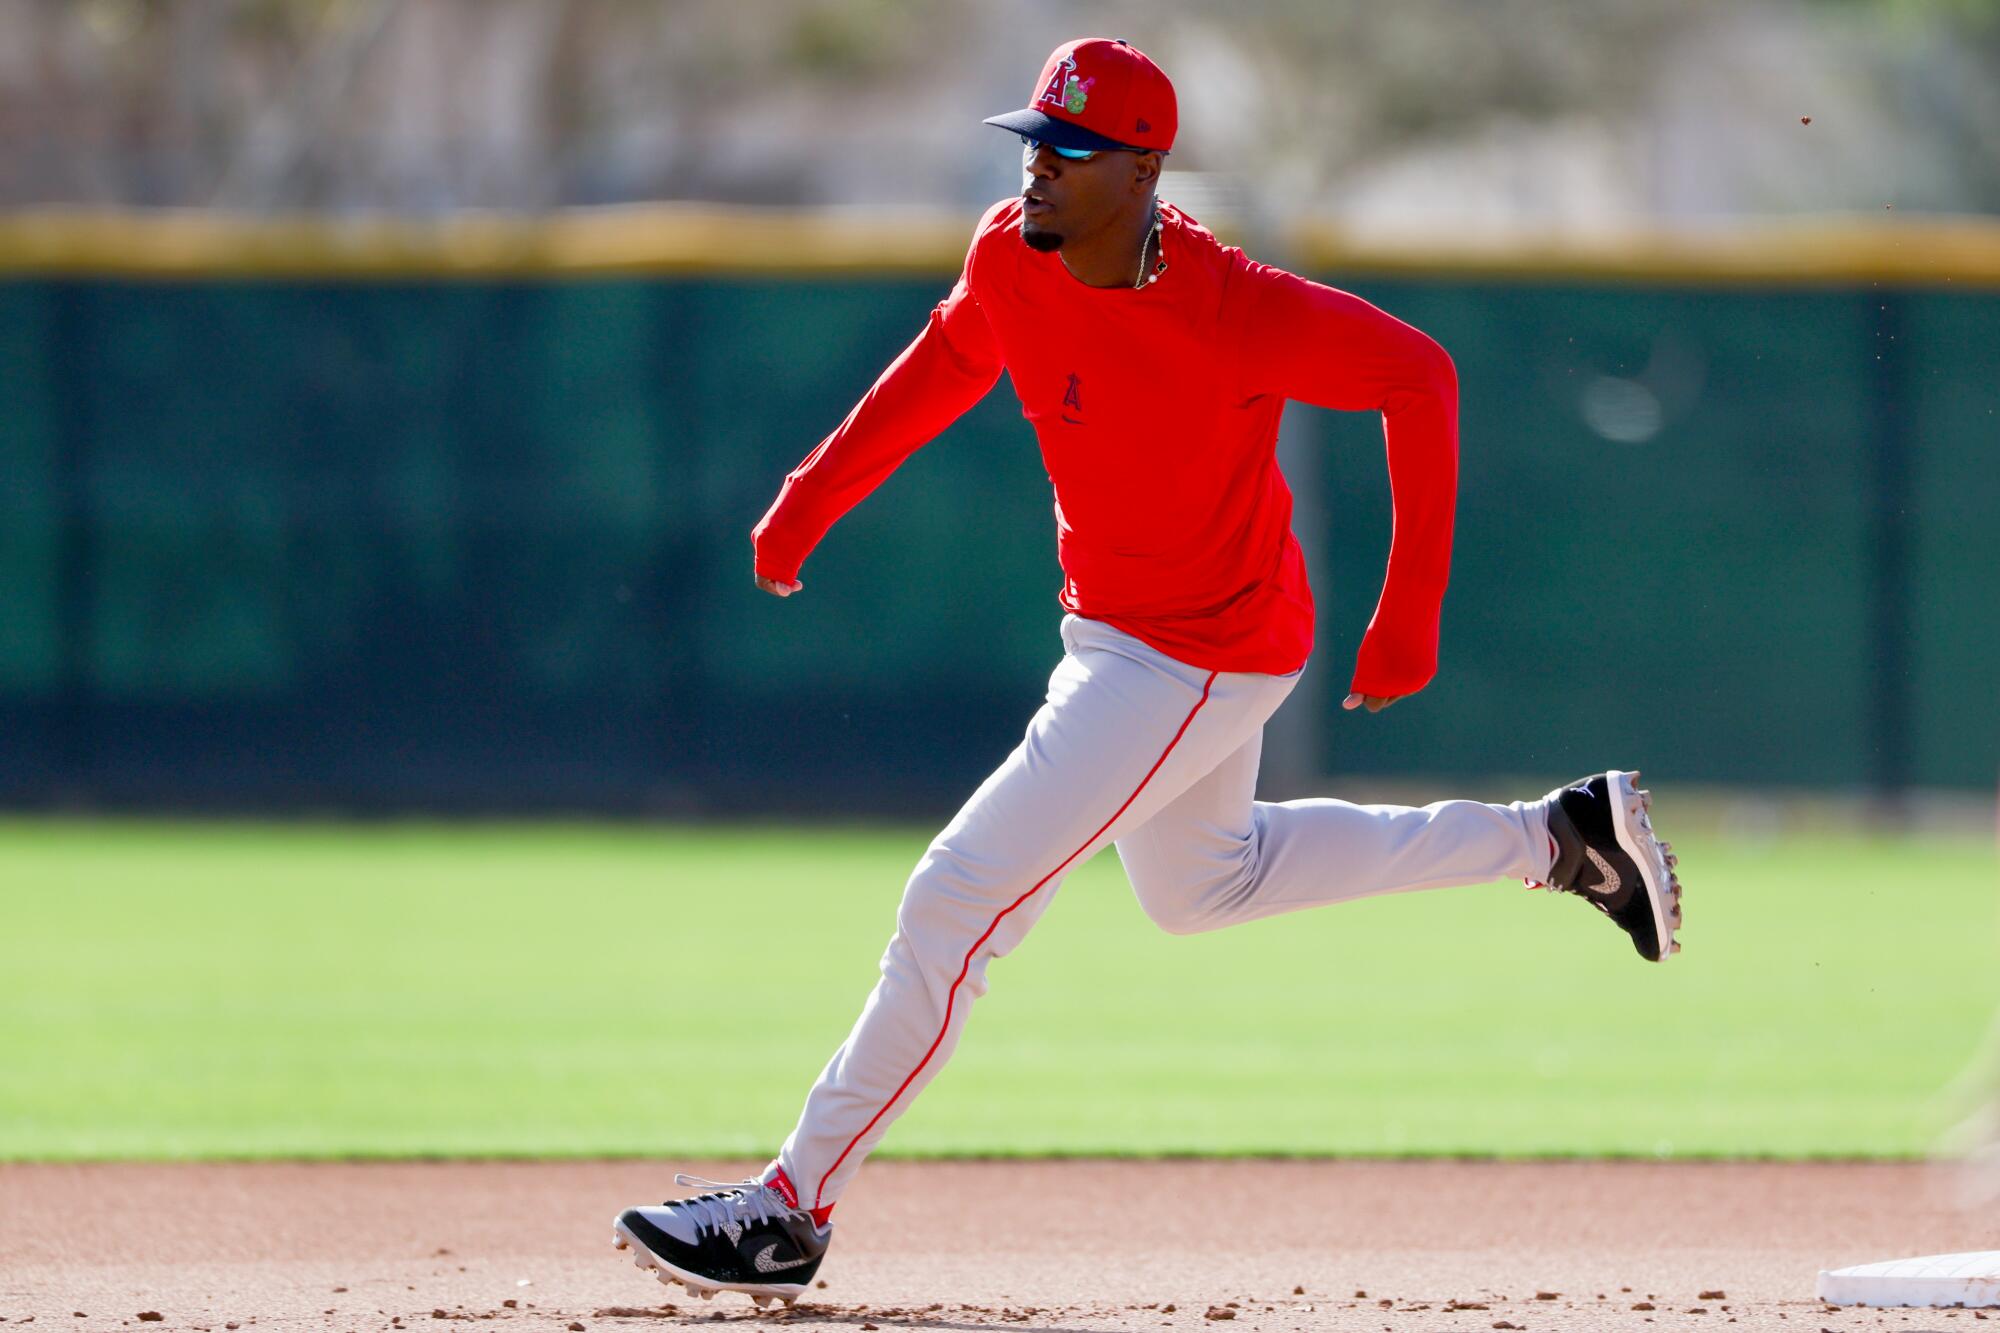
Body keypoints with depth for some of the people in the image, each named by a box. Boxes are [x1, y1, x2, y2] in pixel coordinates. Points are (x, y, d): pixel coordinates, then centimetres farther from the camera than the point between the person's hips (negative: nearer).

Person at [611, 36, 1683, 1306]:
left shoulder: (1233, 309, -29)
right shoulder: (1011, 256, -9)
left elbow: (1418, 377, -22)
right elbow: (949, 364, 12)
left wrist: (1410, 614, -23)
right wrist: (813, 496, 8)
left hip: (1202, 662, -9)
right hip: (1109, 625, 9)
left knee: (958, 901, -12)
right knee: (1201, 883, 30)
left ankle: (793, 1210, -4)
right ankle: (1558, 838, 35)